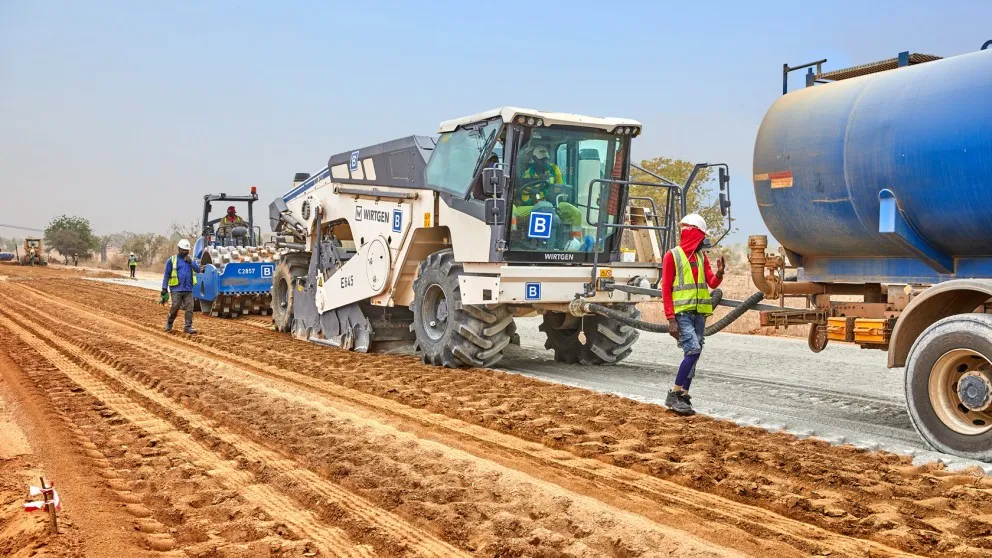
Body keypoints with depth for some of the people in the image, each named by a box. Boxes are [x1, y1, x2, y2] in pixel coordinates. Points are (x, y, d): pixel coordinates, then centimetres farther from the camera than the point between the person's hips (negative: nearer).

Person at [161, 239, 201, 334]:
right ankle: (169, 323, 19)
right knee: (175, 307, -4)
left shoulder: (191, 260, 15)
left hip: (188, 289, 3)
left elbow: (198, 269, 2)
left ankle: (188, 327, 1)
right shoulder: (172, 260, 3)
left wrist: (191, 262, -12)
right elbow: (166, 275, 3)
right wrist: (164, 289, -2)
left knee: (189, 308, -3)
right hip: (176, 289, -3)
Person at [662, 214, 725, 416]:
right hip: (681, 313, -7)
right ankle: (674, 395, -9)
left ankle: (683, 396, 14)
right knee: (693, 350, -18)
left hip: (699, 313, 7)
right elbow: (665, 289, -7)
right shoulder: (672, 256, -3)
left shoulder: (701, 256, 16)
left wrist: (719, 273, -16)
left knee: (693, 354, 7)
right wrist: (671, 319, -14)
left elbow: (712, 283, 8)